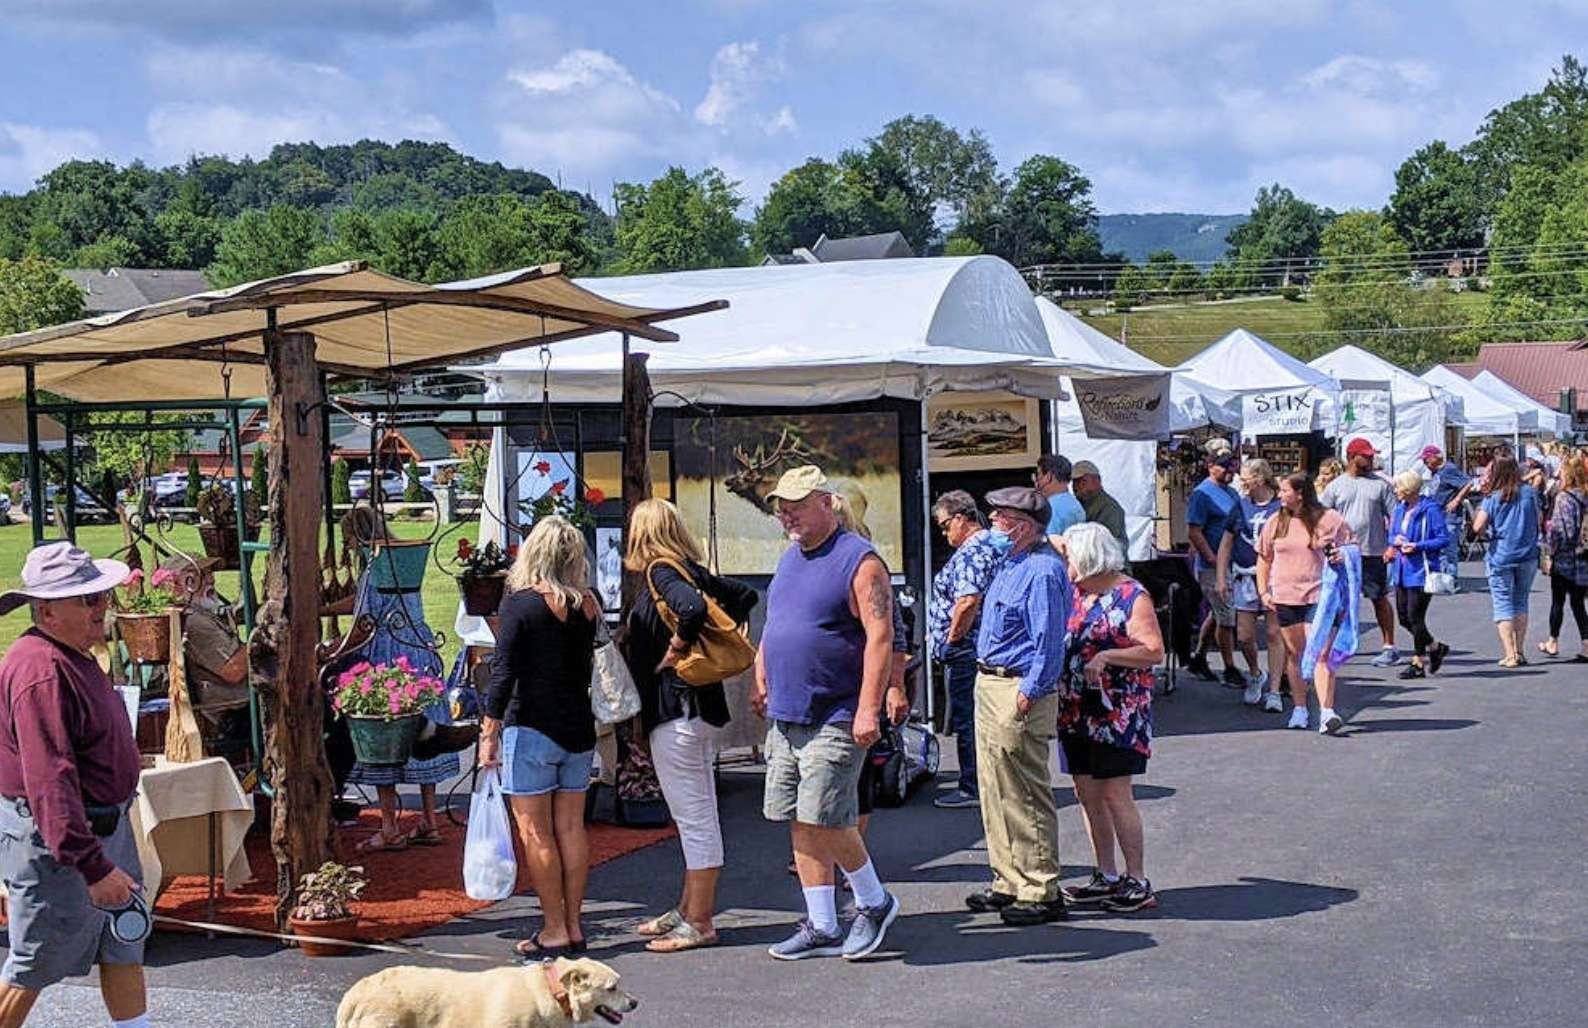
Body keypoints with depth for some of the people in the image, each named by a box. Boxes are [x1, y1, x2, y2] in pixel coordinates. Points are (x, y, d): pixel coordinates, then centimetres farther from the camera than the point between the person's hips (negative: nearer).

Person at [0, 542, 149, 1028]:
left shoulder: (73, 656, 9)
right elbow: (50, 782, -31)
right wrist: (93, 867, -31)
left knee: (124, 946, 17)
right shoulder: (42, 670, -26)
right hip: (55, 842, -10)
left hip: (104, 823, 10)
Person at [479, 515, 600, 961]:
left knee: (535, 831, 1)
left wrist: (490, 732, -7)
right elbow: (588, 667, 10)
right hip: (579, 728, 6)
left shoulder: (521, 602, -11)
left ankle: (555, 932, 3)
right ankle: (573, 927, 15)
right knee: (571, 827, 10)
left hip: (533, 728, -6)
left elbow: (504, 671, -12)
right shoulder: (588, 604, 4)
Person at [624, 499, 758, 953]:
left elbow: (692, 609, -33)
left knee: (694, 819, -4)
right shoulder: (692, 571, 12)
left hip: (675, 708, -10)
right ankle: (689, 910, 25)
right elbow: (745, 595, 20)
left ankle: (698, 924, 2)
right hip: (700, 706, 10)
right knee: (697, 817, 15)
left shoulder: (661, 574, -13)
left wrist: (676, 649, -18)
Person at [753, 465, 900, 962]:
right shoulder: (790, 559, 15)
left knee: (824, 819, -9)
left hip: (834, 720, -8)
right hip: (785, 717, 8)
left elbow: (880, 637, -17)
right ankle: (821, 927, 16)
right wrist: (761, 682, 16)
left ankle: (875, 902, 14)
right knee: (800, 823, 8)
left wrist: (868, 710, -23)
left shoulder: (859, 561, -11)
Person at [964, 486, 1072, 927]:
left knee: (1026, 796, -4)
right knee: (995, 790, 16)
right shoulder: (1011, 563, 14)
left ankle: (1041, 893, 3)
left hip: (1019, 690, -11)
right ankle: (1009, 881, 26)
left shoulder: (1043, 571, -17)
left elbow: (1048, 640, -21)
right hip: (989, 684, 11)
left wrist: (1028, 694, -23)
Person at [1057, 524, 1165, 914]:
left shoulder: (1131, 596, -9)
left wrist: (1106, 656, -22)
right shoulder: (1074, 593, 12)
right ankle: (1106, 877, 20)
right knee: (1087, 794, 10)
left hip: (1118, 714, -7)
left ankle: (1138, 882, 2)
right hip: (1077, 712, 8)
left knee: (1115, 795, -6)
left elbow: (1154, 651, -14)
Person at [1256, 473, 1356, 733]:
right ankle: (1299, 708, 22)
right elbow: (1264, 559, 17)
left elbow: (1353, 547, 9)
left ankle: (1326, 712, -16)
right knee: (1294, 653, 10)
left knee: (1320, 654, -12)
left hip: (1318, 596, -4)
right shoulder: (1275, 523, 9)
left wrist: (1342, 555, -13)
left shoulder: (1328, 519, -1)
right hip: (1284, 597, 4)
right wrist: (1263, 591, 8)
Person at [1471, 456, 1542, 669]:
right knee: (1521, 605, 15)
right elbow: (1538, 521, 13)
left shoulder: (1493, 498, -9)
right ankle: (1519, 652, 14)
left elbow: (1478, 528, -13)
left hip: (1501, 557, -3)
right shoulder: (1529, 493, 1)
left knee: (1503, 607, 2)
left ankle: (1510, 655, -6)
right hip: (1528, 556, 3)